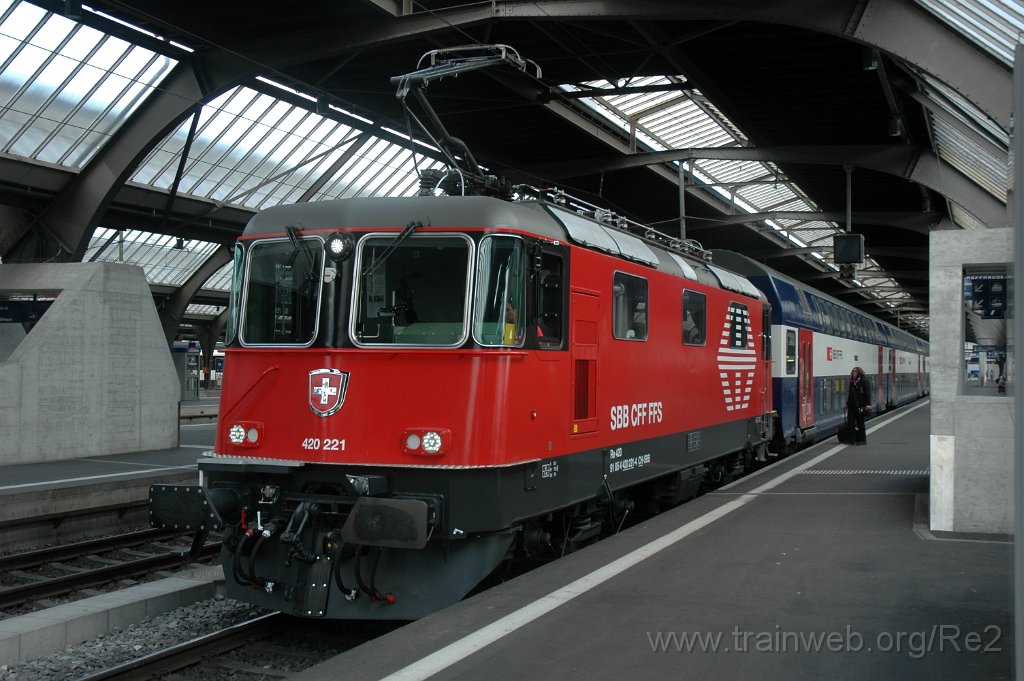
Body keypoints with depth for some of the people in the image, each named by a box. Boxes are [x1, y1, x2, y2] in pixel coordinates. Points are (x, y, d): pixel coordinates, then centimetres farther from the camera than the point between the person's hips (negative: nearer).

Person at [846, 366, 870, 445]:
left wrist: (868, 404, -17)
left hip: (860, 405, -6)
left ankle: (862, 440, 12)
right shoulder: (852, 382, 11)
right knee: (850, 423, 1)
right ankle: (852, 439, 10)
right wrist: (847, 403, 18)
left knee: (860, 422, 3)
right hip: (851, 405, 6)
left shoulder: (863, 381, -7)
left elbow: (867, 393, -11)